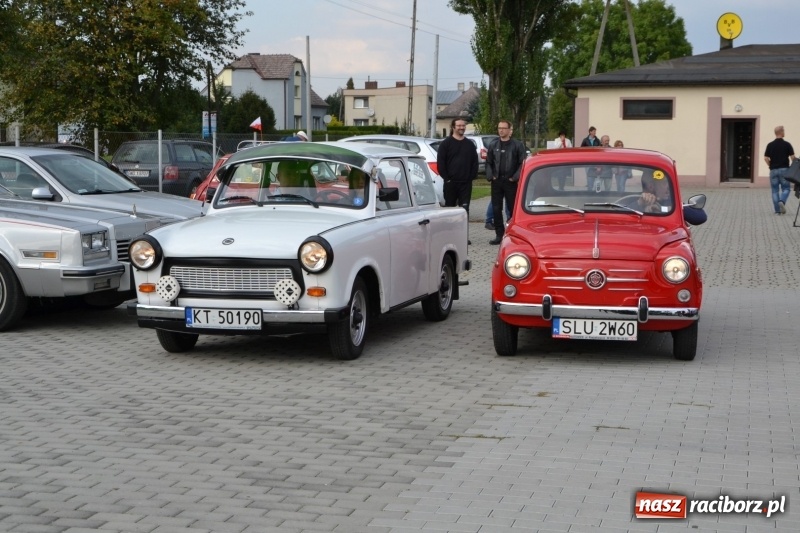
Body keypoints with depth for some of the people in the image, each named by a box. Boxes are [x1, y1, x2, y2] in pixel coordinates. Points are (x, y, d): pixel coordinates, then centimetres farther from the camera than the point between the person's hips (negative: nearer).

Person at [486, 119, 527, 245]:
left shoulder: (517, 145, -3)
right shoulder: (493, 145, 10)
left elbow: (523, 163, -6)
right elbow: (489, 162, 14)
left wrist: (515, 178, -12)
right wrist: (490, 176, 0)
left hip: (511, 182, -4)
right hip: (496, 181, 4)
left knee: (513, 209, 1)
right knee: (496, 209, 4)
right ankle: (499, 234, 10)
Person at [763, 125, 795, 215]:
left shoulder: (770, 145, 1)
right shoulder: (787, 144, -5)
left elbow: (766, 158, -4)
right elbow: (793, 157, -7)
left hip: (773, 170, 2)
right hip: (784, 169, -2)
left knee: (775, 190, 7)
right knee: (785, 188, 8)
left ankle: (777, 210, 3)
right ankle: (782, 201, -21)